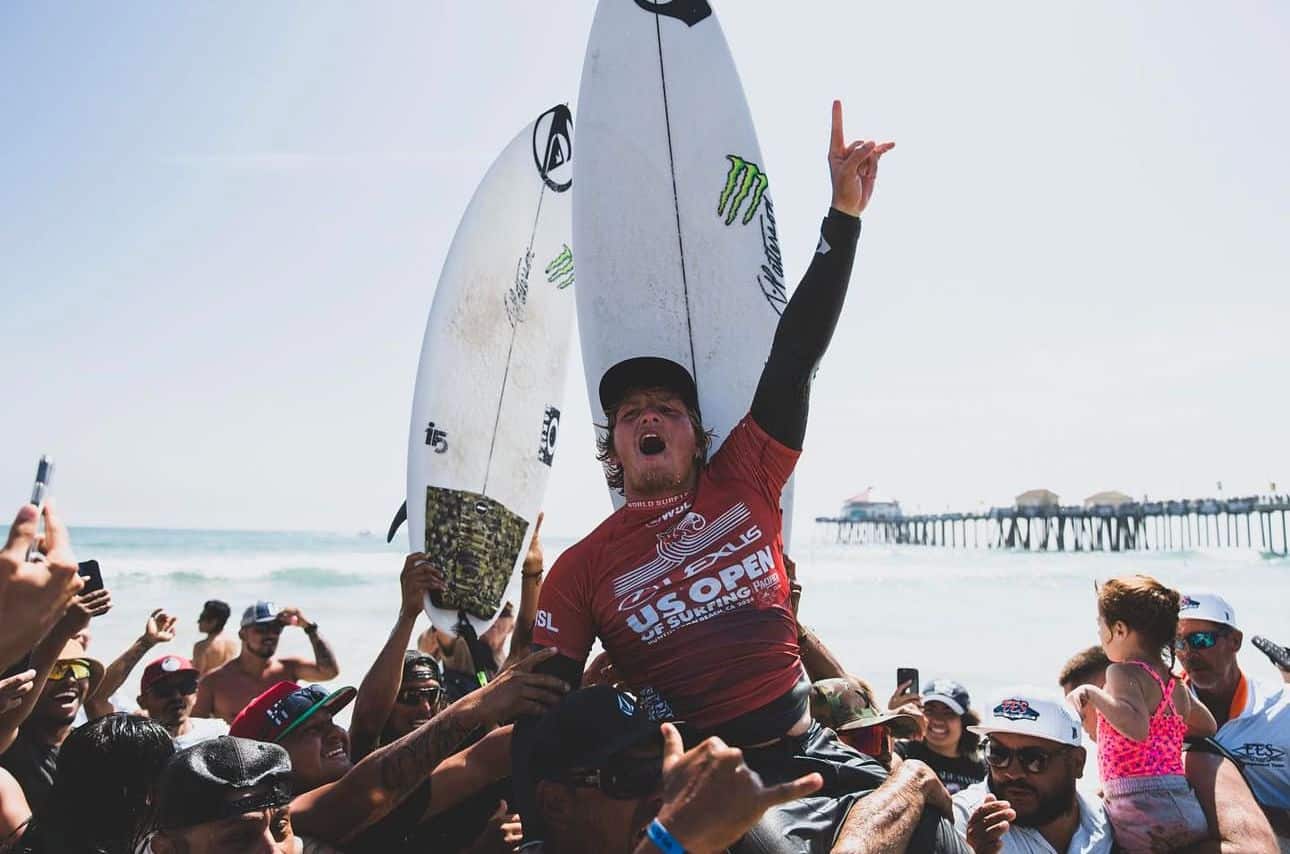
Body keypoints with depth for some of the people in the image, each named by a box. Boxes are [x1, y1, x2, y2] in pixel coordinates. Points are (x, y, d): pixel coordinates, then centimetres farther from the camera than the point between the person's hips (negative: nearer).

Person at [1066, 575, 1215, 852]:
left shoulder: (1124, 672, -7)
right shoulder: (1175, 682, 19)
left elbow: (1137, 728, -25)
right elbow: (1207, 727, 35)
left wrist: (1093, 693, -17)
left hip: (1146, 811, -9)